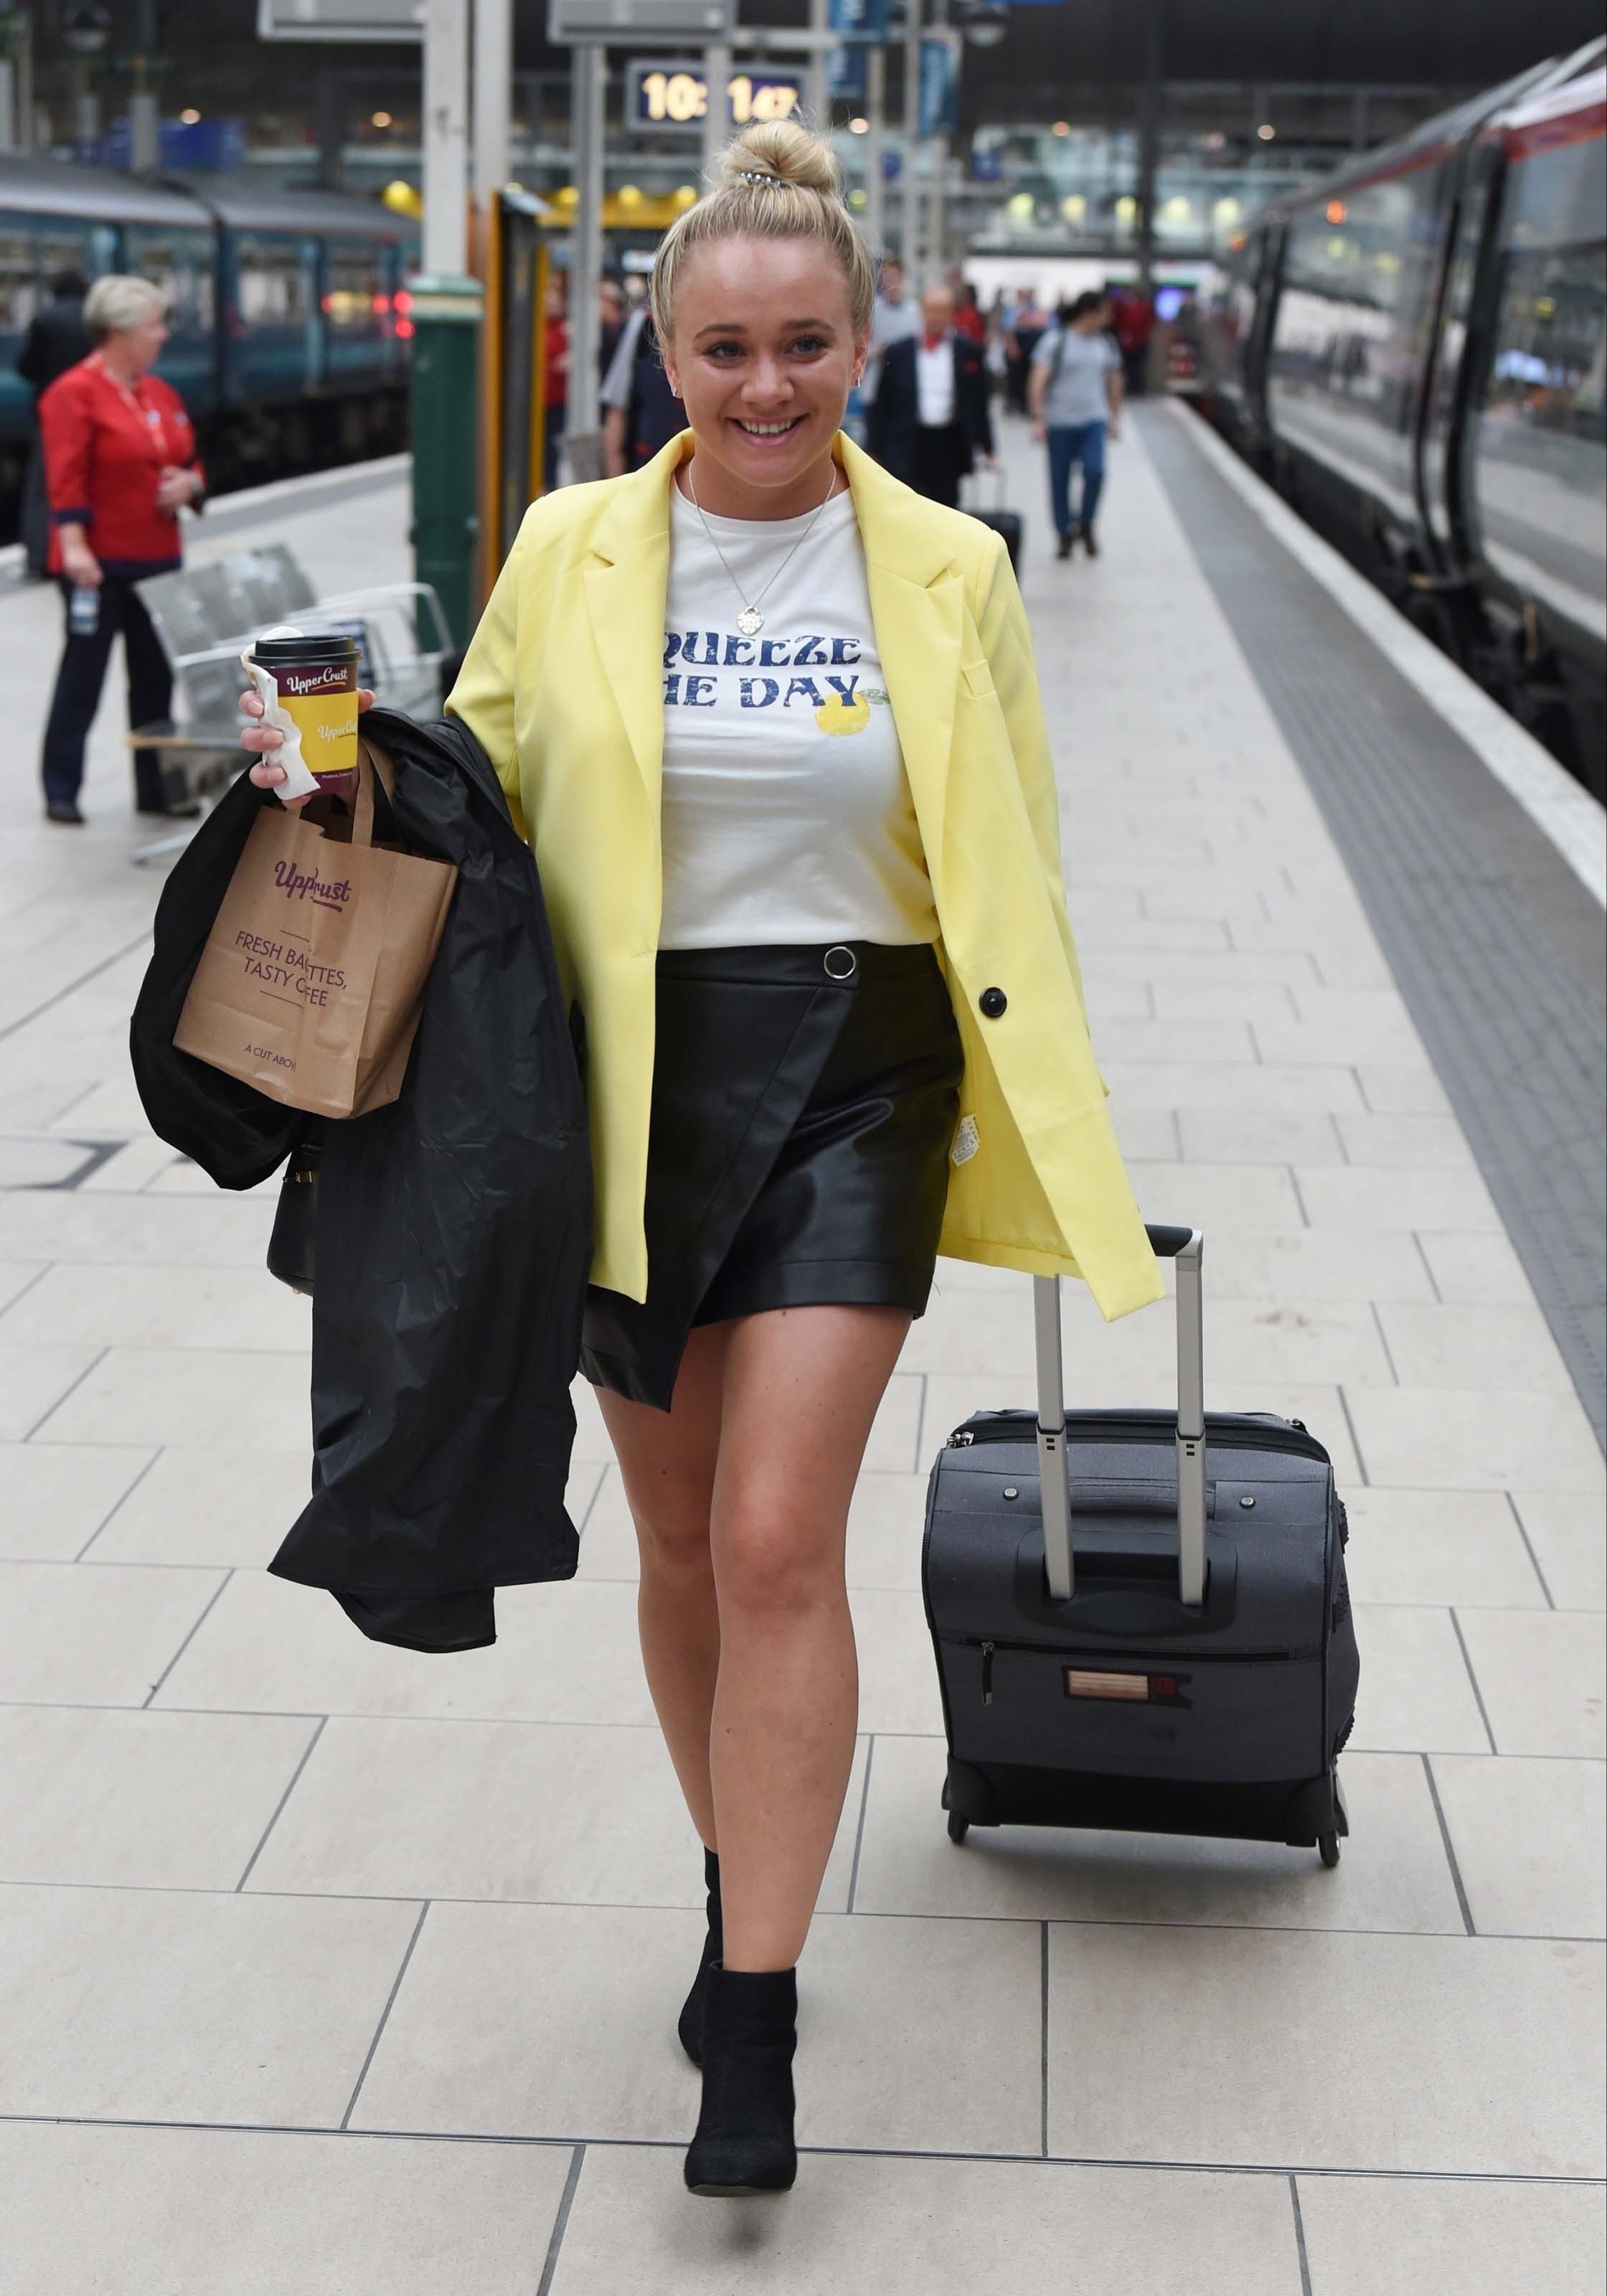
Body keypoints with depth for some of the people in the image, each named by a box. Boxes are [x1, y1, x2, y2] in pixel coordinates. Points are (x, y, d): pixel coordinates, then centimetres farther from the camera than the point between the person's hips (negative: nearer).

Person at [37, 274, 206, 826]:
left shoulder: (160, 393, 13)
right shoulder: (74, 393, -10)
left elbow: (191, 464, 21)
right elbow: (67, 479, -17)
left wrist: (188, 484, -2)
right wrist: (74, 545, -24)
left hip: (157, 559, 7)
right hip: (99, 562, -7)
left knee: (155, 676, 10)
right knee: (83, 674, -2)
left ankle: (154, 787, 19)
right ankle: (61, 792, 7)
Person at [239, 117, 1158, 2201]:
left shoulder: (945, 574, 1)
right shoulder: (569, 556, 2)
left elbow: (1010, 880, 5)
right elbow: (472, 789, 11)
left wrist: (1029, 1138, 3)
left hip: (850, 1081, -2)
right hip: (629, 1083, 2)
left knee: (779, 1542, -10)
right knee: (682, 1542, 12)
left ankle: (755, 2029, -1)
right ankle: (739, 1891, 35)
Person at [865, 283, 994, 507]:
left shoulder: (967, 352, 4)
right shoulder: (899, 352, 2)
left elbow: (979, 402, 8)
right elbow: (882, 405, 5)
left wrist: (986, 446, 6)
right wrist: (876, 449, 2)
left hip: (950, 446, 1)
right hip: (908, 446, -1)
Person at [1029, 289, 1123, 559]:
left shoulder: (1105, 343, 9)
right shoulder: (1055, 341, -6)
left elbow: (1114, 382, 21)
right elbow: (1038, 382, -9)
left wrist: (1115, 418, 20)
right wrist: (1038, 419, -16)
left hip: (1093, 420, 3)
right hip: (1060, 422, -3)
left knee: (1095, 471, -17)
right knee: (1060, 481, 3)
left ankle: (1086, 525, 4)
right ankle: (1065, 534, 19)